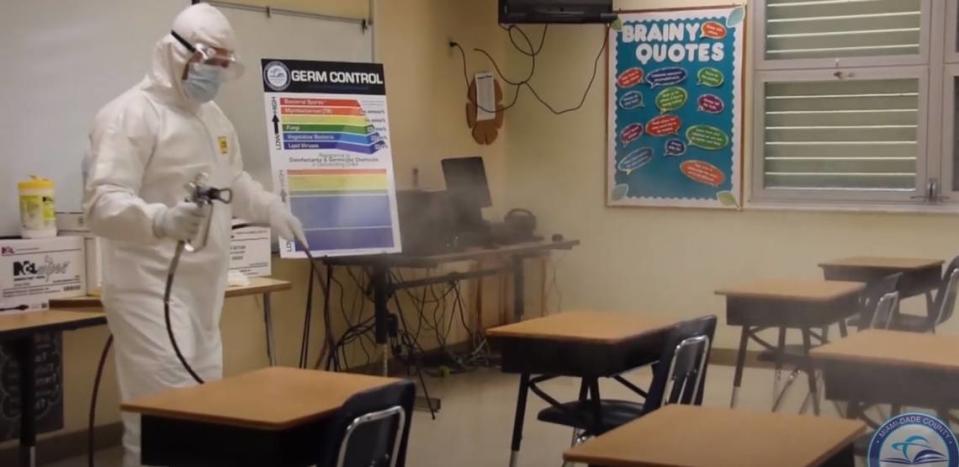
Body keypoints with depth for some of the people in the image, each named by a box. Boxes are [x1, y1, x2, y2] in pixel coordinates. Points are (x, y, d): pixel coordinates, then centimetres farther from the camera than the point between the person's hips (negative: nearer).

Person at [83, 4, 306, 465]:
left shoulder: (213, 116, 16)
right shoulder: (130, 114, -13)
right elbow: (102, 203, -25)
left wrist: (272, 210, 28)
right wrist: (160, 220, -41)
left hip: (203, 290, 9)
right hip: (152, 290, -9)